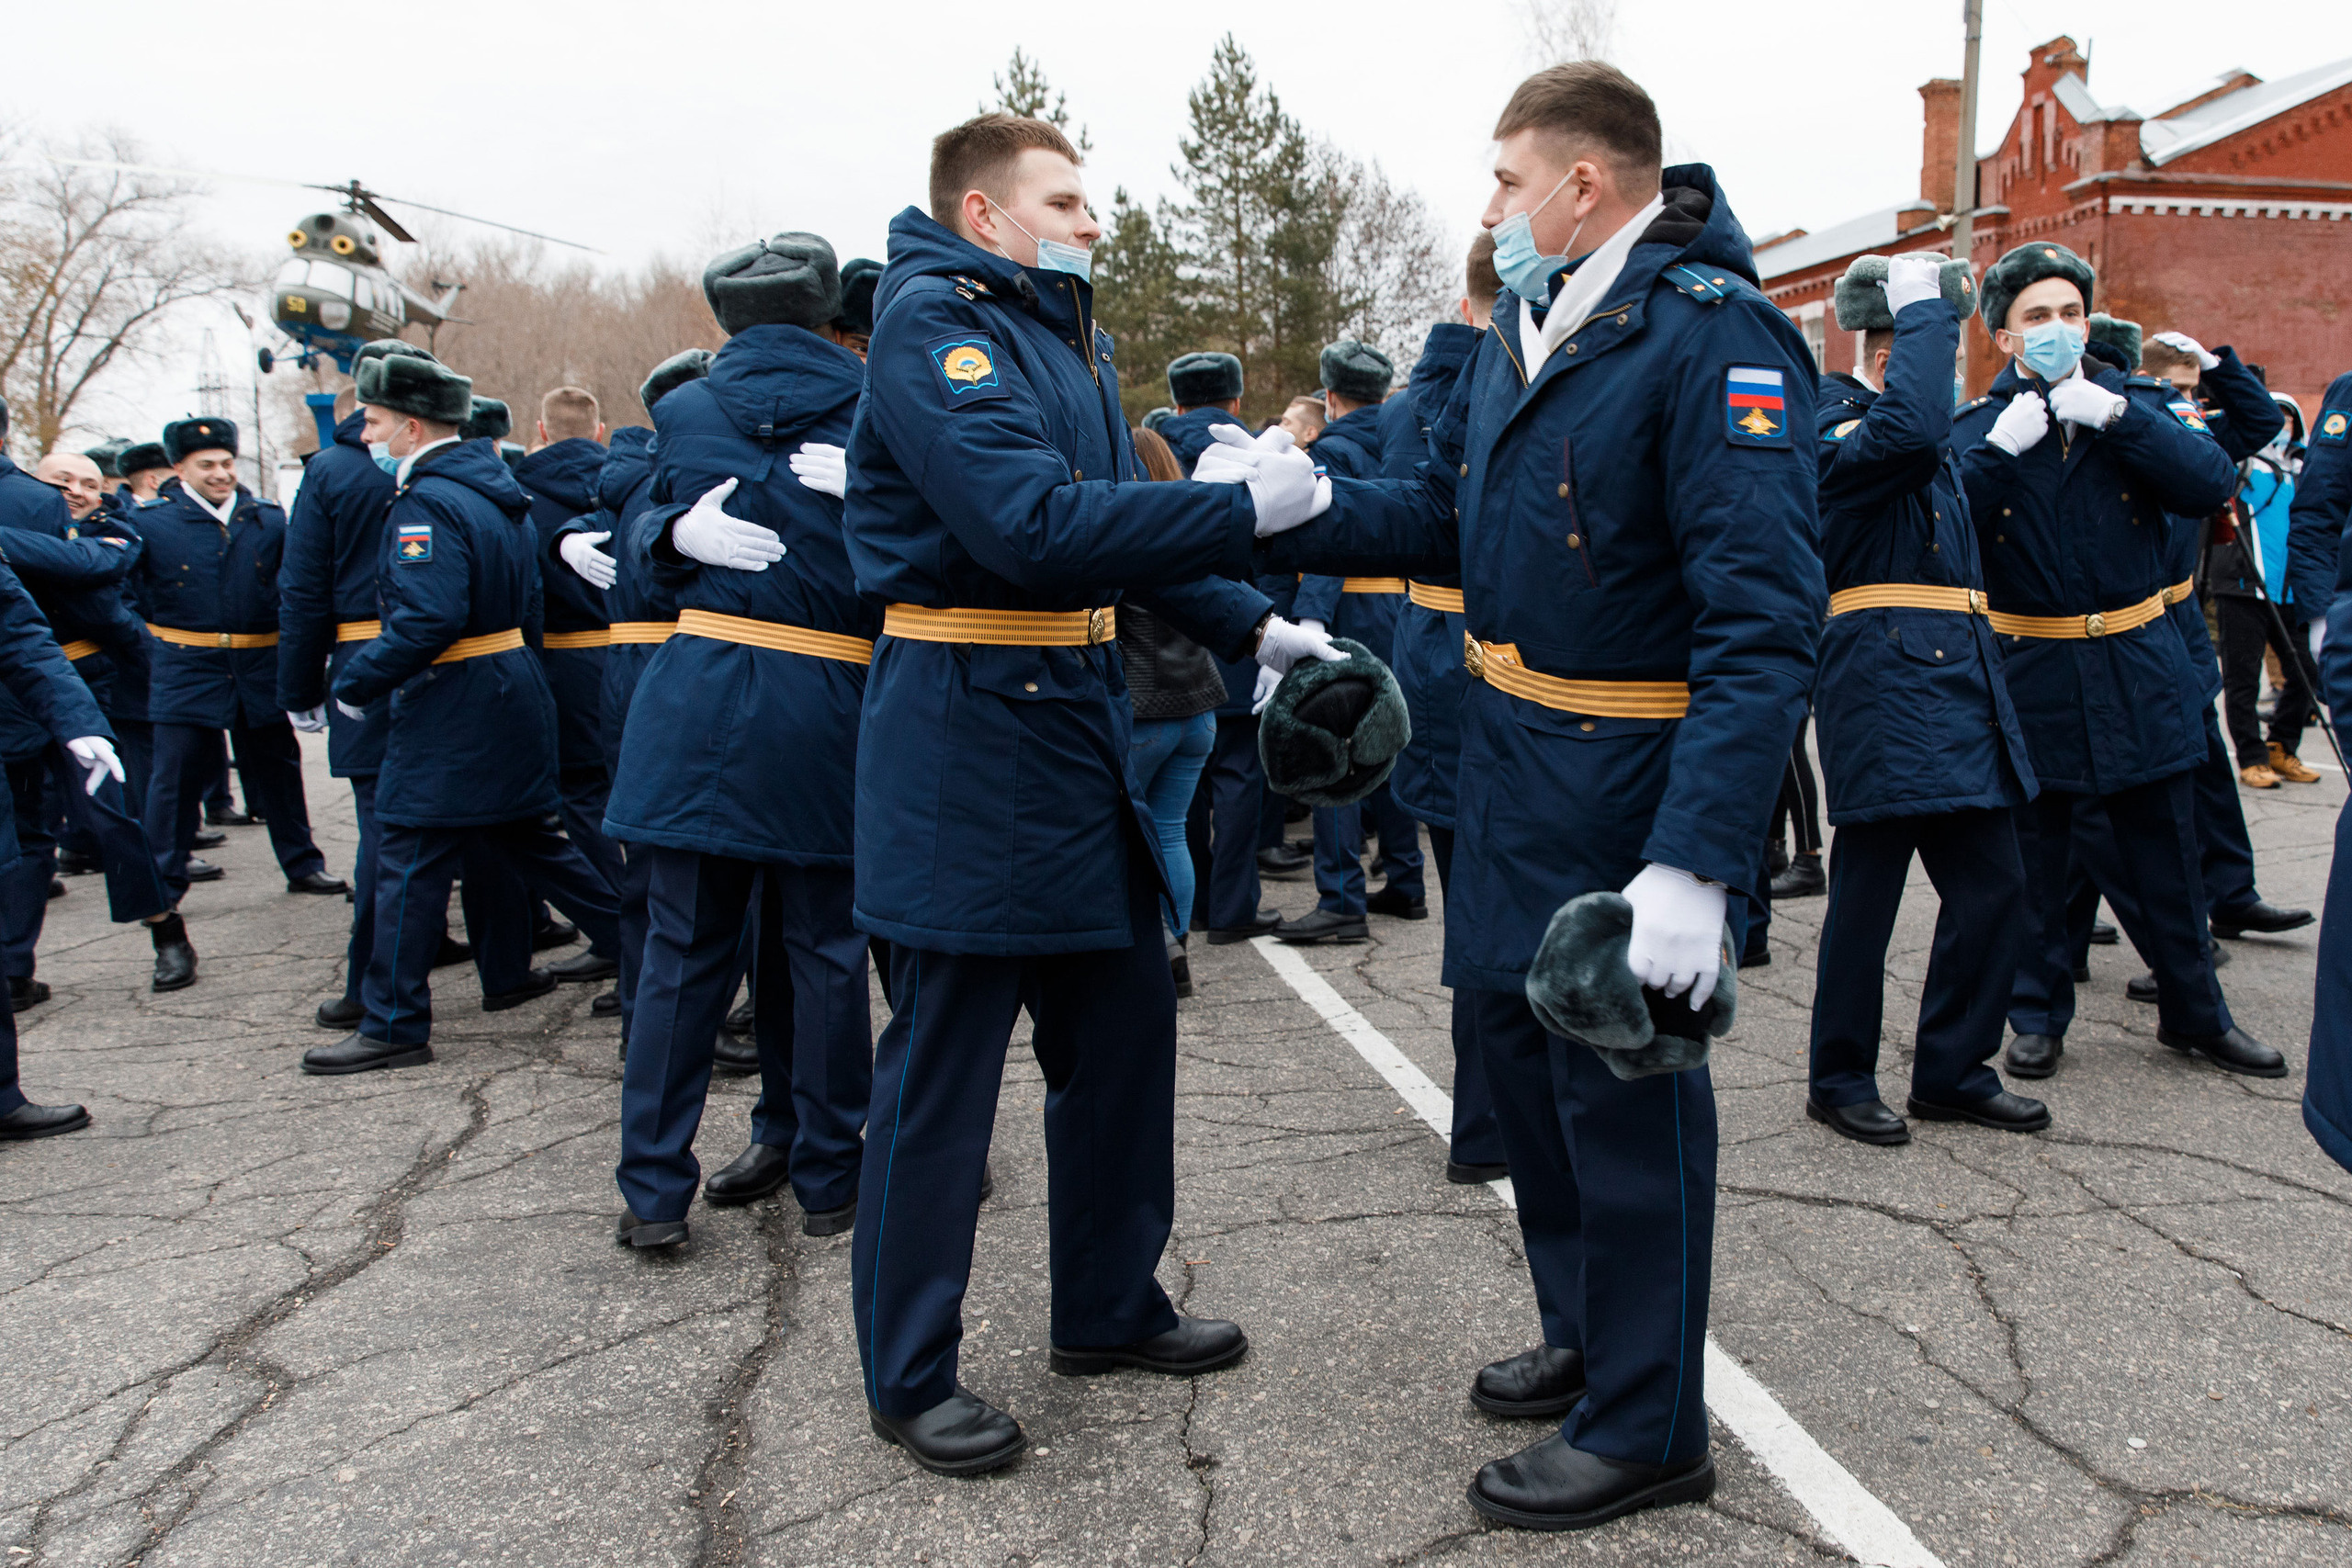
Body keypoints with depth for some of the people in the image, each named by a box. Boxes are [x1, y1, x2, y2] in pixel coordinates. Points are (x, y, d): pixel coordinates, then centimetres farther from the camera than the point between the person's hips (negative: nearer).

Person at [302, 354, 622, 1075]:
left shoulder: (426, 503, -17)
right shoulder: (496, 486, 12)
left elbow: (428, 619, -27)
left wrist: (355, 681, -16)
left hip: (450, 705, -9)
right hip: (513, 685, 9)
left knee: (410, 859, -1)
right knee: (525, 837, 18)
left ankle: (394, 1025, 7)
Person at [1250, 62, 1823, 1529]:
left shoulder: (1715, 337, -20)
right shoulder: (1526, 323, 9)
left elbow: (1763, 623, -27)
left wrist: (1697, 865, -32)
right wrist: (1305, 513, 3)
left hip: (1632, 782, -9)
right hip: (1513, 752, 9)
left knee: (1623, 1091, 3)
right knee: (1525, 1038, 19)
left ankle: (1647, 1430, 24)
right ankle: (1588, 1334, 41)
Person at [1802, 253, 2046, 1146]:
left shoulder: (1935, 435, 22)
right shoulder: (1834, 423, -9)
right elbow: (1906, 433, -29)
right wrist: (1924, 309, -20)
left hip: (1958, 673, 9)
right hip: (1883, 678, -9)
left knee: (1991, 879, 10)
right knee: (1869, 889, -2)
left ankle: (1953, 1071, 22)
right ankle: (1839, 1082, 12)